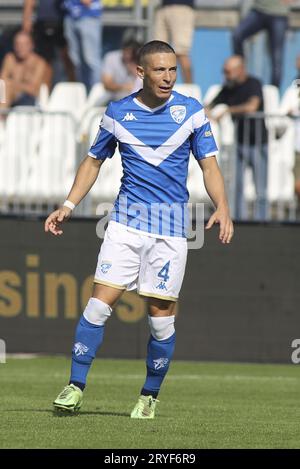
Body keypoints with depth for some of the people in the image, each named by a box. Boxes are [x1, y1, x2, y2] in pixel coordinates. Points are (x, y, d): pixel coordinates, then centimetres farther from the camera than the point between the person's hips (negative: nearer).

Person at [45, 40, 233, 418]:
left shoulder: (191, 111, 1)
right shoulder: (118, 113, 4)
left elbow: (209, 164, 3)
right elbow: (94, 161, 16)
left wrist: (222, 206, -14)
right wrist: (69, 205, 7)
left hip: (171, 225, -1)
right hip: (126, 217, 1)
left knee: (161, 316, -2)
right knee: (100, 302, -9)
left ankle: (150, 397, 14)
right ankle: (75, 386, -1)